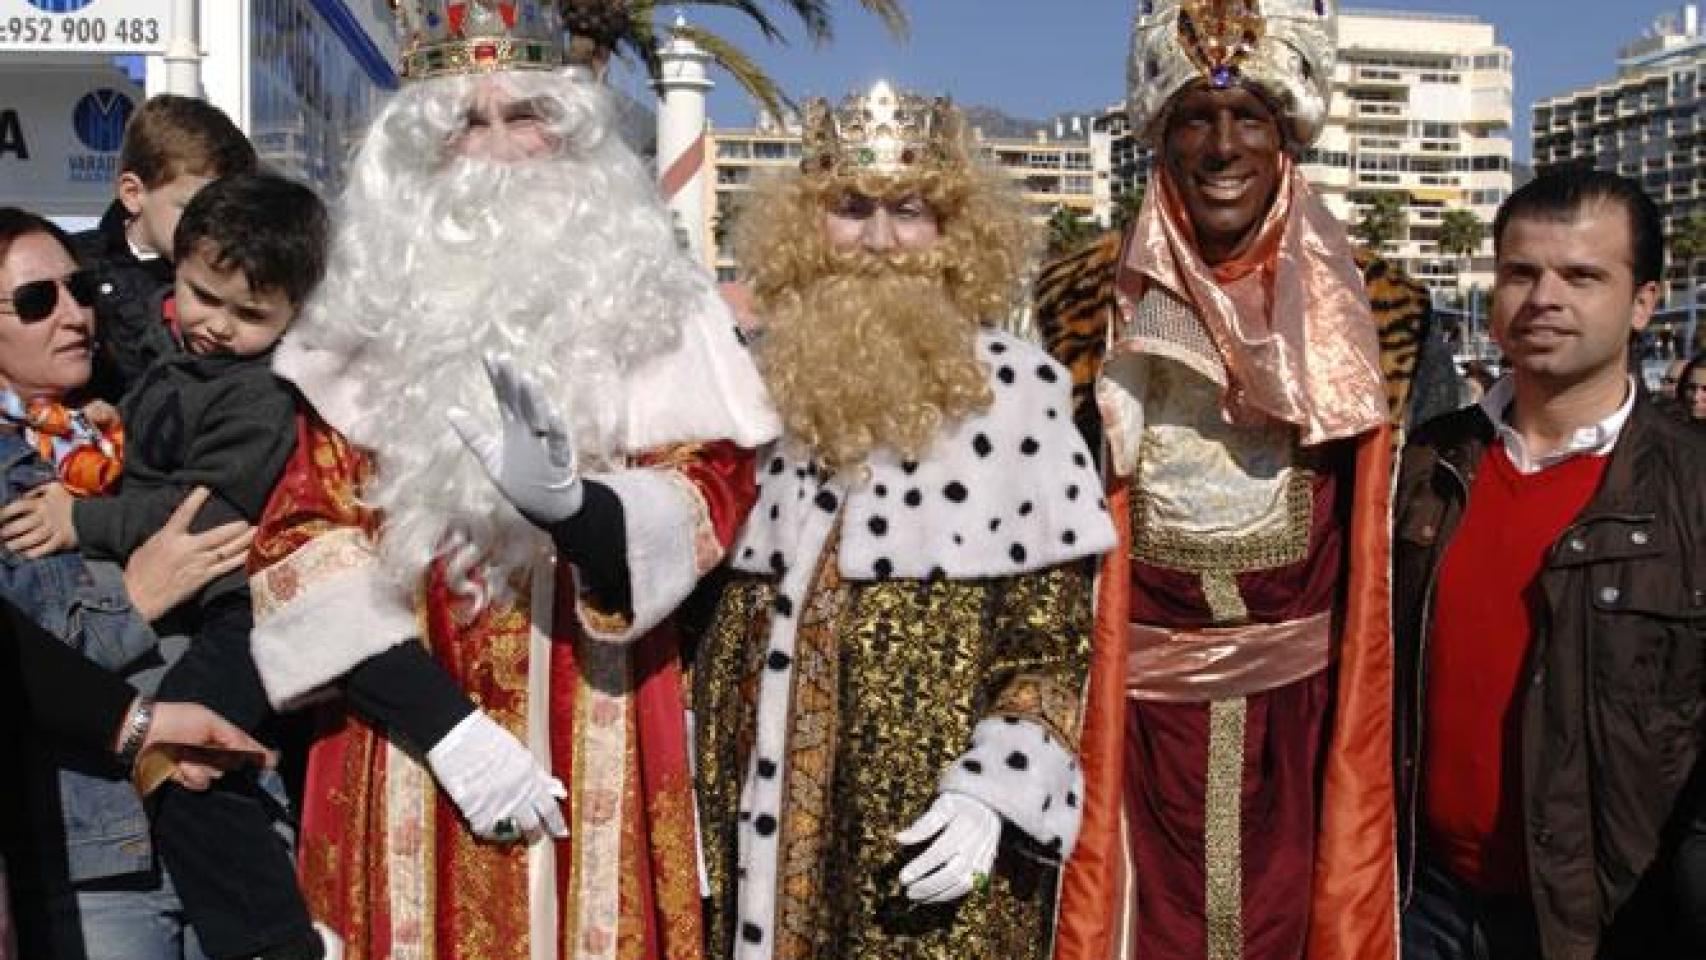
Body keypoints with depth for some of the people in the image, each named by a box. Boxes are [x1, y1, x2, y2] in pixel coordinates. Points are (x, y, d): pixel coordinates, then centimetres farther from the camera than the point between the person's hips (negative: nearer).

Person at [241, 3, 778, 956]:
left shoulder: (655, 301, 3)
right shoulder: (366, 315, 5)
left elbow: (710, 494, -5)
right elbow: (302, 534, 0)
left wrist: (569, 505, -27)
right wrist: (446, 722, -11)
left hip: (598, 748, 0)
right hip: (411, 747, 1)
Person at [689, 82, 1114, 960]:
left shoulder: (1018, 393, -7)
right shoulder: (760, 384, 3)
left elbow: (1056, 640, -6)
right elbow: (727, 619, 10)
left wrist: (993, 792, -16)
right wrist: (707, 800, 9)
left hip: (936, 827, -3)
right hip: (771, 811, 3)